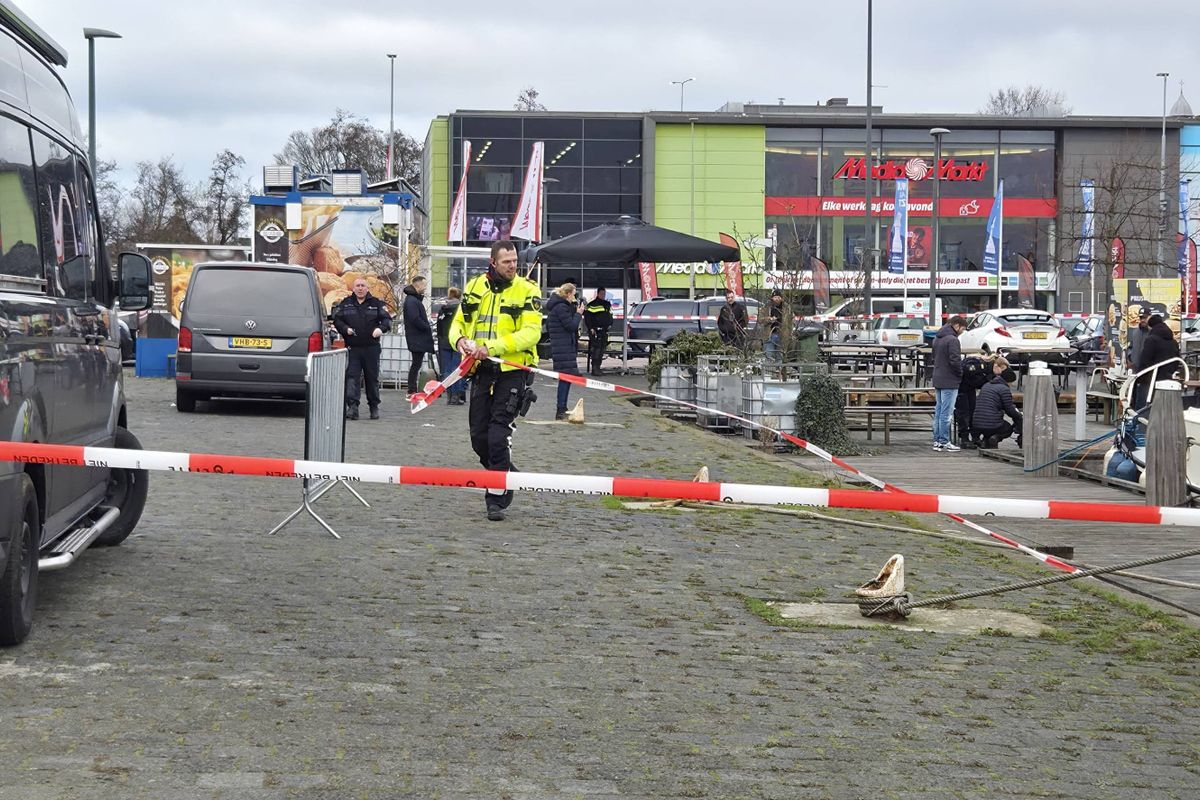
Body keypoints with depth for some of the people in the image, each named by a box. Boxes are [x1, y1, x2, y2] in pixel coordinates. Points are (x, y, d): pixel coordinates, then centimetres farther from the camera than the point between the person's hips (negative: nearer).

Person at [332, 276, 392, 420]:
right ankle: (352, 407, -16)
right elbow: (336, 319, 8)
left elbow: (387, 319, 3)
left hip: (371, 348, 0)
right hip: (352, 348, 0)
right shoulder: (345, 304, 7)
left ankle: (374, 407, 20)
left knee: (372, 378, 8)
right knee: (351, 377, -11)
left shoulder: (376, 304, 6)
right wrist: (345, 329, -11)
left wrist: (381, 328, -18)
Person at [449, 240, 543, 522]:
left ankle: (497, 498, -2)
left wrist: (493, 347, -23)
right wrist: (460, 340, -10)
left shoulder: (526, 290, -5)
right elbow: (458, 322, 15)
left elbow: (531, 332, -15)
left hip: (512, 371, -5)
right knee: (479, 438, 8)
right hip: (481, 371, 5)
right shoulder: (474, 287, 9)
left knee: (499, 436, -11)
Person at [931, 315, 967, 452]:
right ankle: (944, 442, -4)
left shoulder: (937, 339, 14)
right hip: (949, 382, -9)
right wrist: (960, 374, -5)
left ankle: (937, 441, 16)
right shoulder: (952, 340, -16)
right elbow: (955, 361, -20)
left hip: (938, 380, 9)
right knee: (946, 413, -6)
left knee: (938, 412, 12)